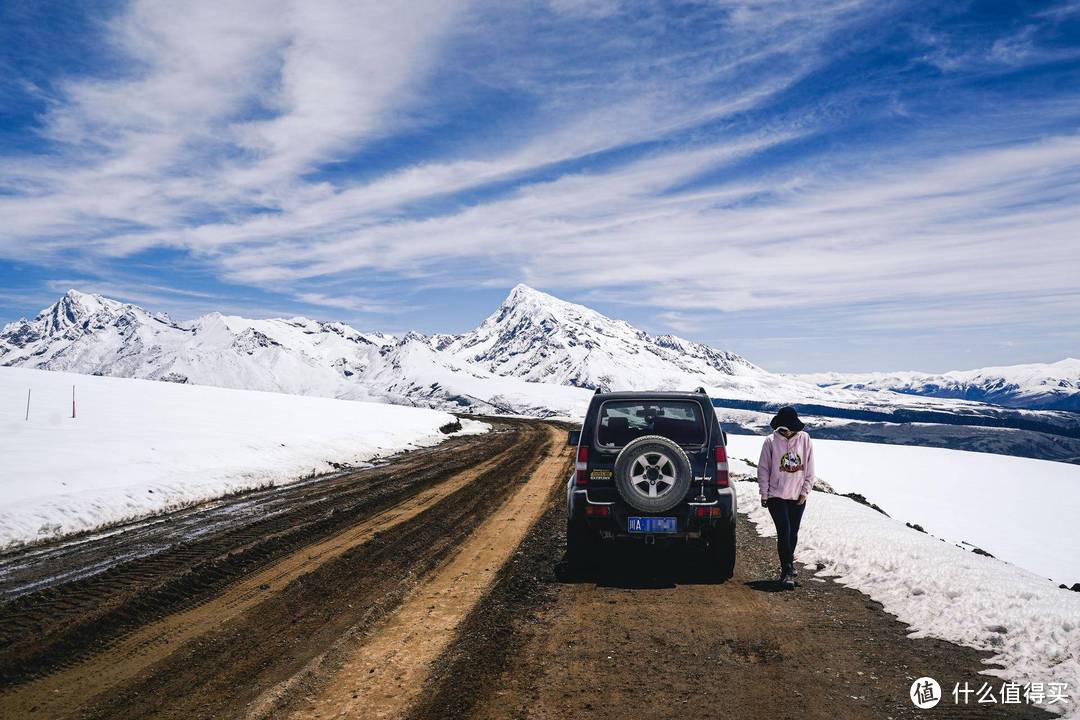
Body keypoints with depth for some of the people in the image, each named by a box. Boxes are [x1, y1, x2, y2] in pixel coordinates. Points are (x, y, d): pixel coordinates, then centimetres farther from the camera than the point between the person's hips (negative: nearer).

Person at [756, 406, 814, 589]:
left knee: (793, 533, 13)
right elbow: (763, 469, -3)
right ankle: (787, 571, -4)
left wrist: (805, 491, -1)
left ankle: (787, 565, 31)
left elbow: (809, 468, 3)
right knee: (784, 532, -10)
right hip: (776, 496, -3)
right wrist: (764, 494, -5)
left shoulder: (804, 439, -2)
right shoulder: (771, 441, -8)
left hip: (798, 497, 3)